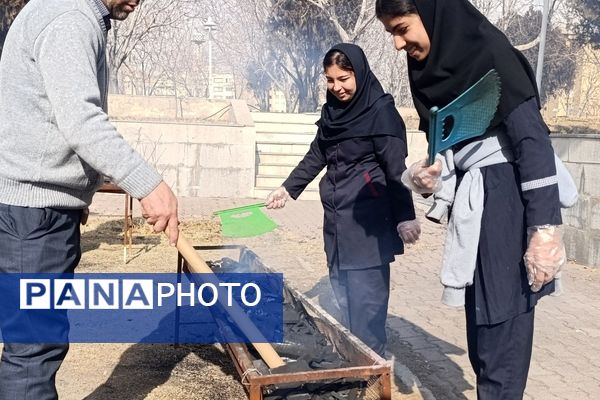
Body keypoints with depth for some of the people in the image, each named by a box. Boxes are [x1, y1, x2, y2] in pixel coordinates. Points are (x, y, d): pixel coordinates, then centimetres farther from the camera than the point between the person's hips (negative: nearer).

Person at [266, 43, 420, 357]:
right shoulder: (332, 110, 12)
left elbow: (396, 169, -13)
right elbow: (316, 156, 21)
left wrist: (405, 217, -17)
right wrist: (288, 188, 18)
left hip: (368, 222, -7)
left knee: (365, 293, -5)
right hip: (337, 219, 8)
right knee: (342, 291, 12)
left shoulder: (380, 112, -9)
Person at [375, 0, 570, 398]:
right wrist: (426, 175, -2)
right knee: (481, 334, 13)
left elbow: (534, 139, -18)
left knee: (501, 332, -2)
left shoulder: (491, 53, -13)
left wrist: (545, 226, -22)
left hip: (506, 207, -8)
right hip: (471, 208, 8)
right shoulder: (433, 67, 10)